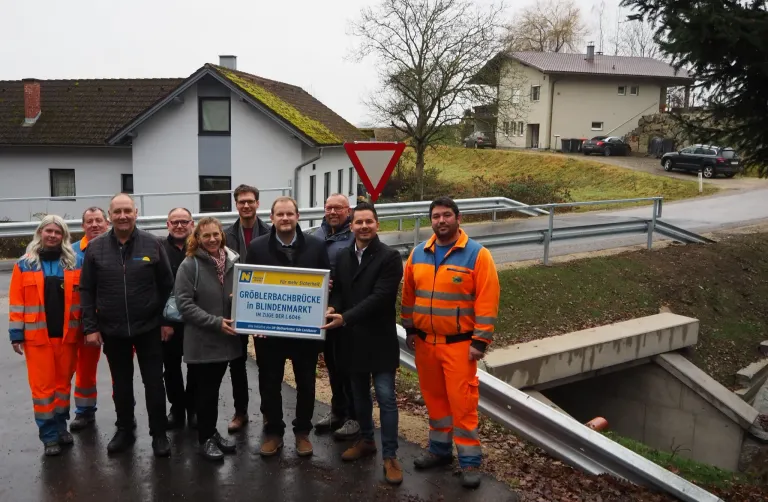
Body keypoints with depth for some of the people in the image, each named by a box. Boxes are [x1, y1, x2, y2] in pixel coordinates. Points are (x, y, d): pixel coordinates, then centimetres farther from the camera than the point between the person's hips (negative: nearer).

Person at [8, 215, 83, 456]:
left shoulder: (76, 262, 5)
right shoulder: (24, 264, 2)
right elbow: (16, 302, 0)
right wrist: (17, 334, -4)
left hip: (68, 334, 1)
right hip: (37, 336, -1)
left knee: (63, 382, 12)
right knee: (42, 386, 2)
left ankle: (60, 426, 28)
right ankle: (49, 435, 13)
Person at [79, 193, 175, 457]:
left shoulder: (152, 244, -5)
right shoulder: (96, 248, -2)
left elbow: (167, 285, -1)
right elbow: (86, 290, 1)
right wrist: (90, 327, -3)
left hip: (149, 327, -1)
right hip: (112, 330, 2)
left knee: (154, 383, 6)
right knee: (121, 384, 15)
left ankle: (159, 434, 19)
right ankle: (124, 431, 32)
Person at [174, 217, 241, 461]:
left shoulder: (233, 261, 3)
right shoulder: (189, 265, -10)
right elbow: (184, 304, -14)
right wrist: (215, 322, -20)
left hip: (226, 338, 4)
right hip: (201, 340, -4)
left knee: (214, 388, 17)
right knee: (206, 390, 6)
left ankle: (212, 431, 32)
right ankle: (206, 438, 21)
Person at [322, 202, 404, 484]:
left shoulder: (390, 257, -11)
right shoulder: (342, 257, 8)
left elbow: (379, 297, -20)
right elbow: (337, 290, 10)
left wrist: (345, 317, -24)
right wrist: (332, 308, -13)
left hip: (379, 339, -5)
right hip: (352, 339, 6)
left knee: (385, 397, -2)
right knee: (360, 395, 19)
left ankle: (390, 456, 8)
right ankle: (366, 440, 37)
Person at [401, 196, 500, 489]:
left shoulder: (477, 255, -10)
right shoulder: (418, 254, 5)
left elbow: (487, 301, -12)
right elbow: (409, 295, 13)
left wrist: (480, 340, -14)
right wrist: (410, 329, 11)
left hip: (458, 343, -5)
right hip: (425, 341, 5)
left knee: (462, 402, -2)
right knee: (434, 398, 15)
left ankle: (469, 461, 11)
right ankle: (440, 449, 31)